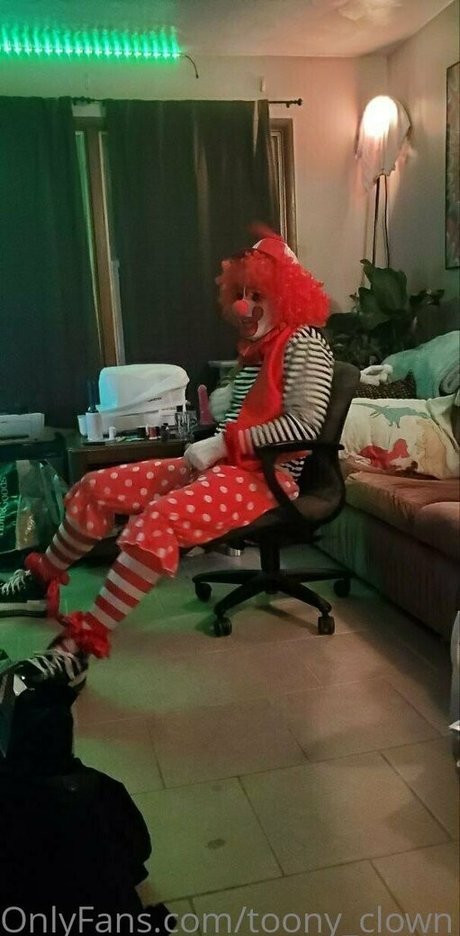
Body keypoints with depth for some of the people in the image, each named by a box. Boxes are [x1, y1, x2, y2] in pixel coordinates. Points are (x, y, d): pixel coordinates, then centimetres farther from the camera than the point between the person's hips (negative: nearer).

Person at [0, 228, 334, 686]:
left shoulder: (303, 343, -8)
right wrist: (210, 444, 1)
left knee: (156, 522, -35)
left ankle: (80, 645, -28)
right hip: (224, 464, 9)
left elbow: (306, 421, -21)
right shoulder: (256, 348, 19)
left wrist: (225, 442, -19)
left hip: (266, 474, -9)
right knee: (94, 487, 6)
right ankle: (41, 581, 24)